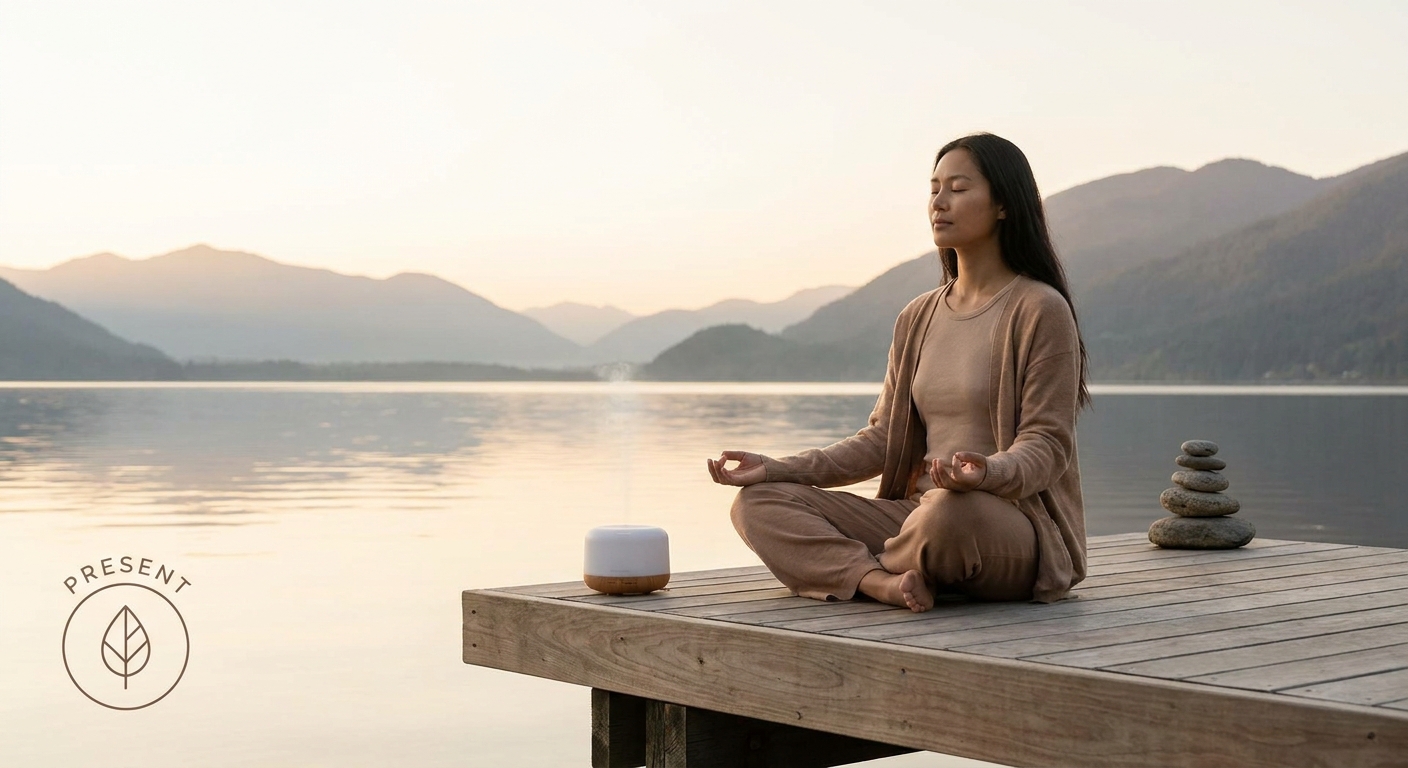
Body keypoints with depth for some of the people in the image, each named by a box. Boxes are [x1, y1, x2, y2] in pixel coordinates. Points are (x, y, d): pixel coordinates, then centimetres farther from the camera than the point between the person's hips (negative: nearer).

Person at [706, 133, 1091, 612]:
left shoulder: (1040, 309, -5)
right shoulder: (918, 318, 16)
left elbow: (1046, 445, -11)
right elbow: (884, 438, 13)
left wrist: (990, 473, -33)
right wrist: (780, 469, 1)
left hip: (1017, 524, -6)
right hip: (916, 513, 6)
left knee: (951, 513, -42)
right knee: (758, 502, -8)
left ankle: (841, 569, -10)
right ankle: (884, 583, -31)